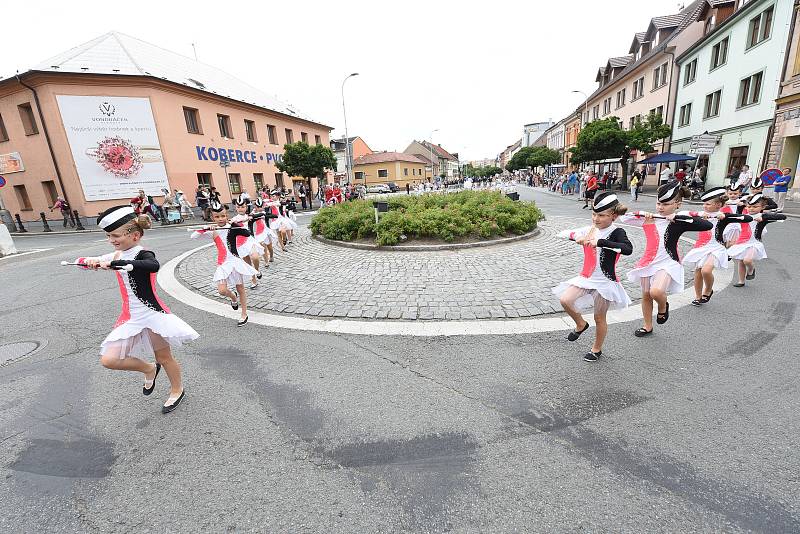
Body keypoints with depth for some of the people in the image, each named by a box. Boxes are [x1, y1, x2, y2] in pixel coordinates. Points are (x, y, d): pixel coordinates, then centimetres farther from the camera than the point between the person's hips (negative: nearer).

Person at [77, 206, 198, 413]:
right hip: (130, 317, 7)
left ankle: (178, 390, 32)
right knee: (109, 360, 0)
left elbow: (154, 265, -42)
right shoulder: (117, 255, 7)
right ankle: (149, 369, 26)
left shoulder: (142, 254, -17)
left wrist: (114, 263, -40)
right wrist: (89, 261, -9)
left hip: (152, 314, -7)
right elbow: (81, 261, 14)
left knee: (164, 358, 8)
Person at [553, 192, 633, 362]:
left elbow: (628, 249, -34)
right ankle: (581, 324, 16)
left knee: (600, 318, 10)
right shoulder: (589, 230, 0)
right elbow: (564, 233, 2)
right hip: (586, 277, 4)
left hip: (605, 281, -4)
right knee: (565, 300, -15)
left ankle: (596, 349, 35)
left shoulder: (616, 232, -15)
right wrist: (577, 236, -17)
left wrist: (599, 242, -36)